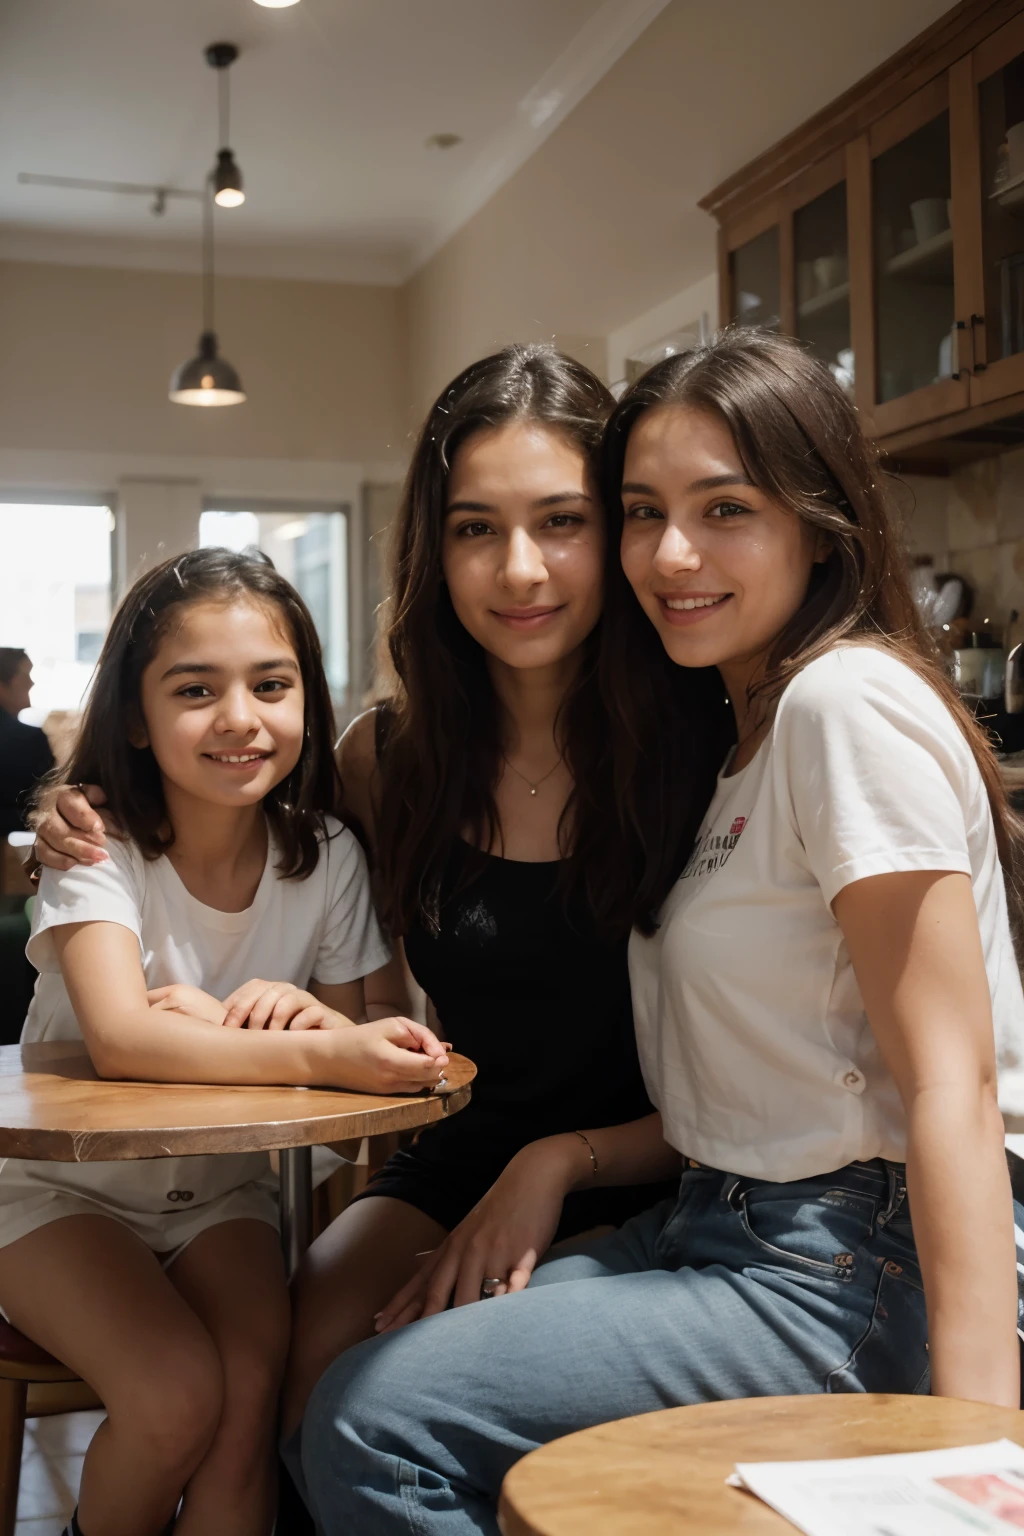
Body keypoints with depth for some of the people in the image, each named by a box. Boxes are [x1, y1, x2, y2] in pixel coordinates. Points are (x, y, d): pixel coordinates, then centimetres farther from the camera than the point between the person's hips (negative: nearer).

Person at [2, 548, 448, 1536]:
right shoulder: (99, 847, -17)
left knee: (252, 1388, -23)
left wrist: (294, 1005, -28)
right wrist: (317, 1051, -46)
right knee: (176, 1396, -23)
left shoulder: (326, 858, -7)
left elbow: (372, 1043, -6)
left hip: (220, 1188, 3)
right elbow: (120, 1039, -33)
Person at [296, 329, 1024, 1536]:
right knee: (345, 1371, 4)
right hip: (728, 1232, 9)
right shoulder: (742, 736, 16)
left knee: (373, 1420, -15)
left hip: (866, 1272, -9)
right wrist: (564, 1159, 2)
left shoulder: (850, 697, -14)